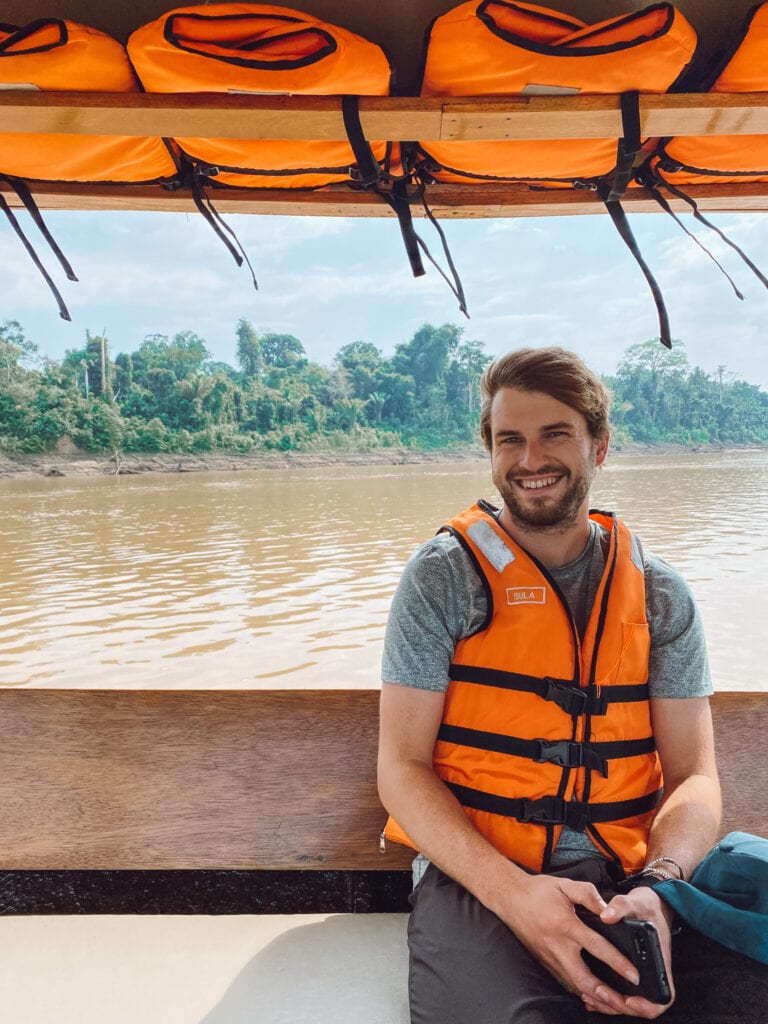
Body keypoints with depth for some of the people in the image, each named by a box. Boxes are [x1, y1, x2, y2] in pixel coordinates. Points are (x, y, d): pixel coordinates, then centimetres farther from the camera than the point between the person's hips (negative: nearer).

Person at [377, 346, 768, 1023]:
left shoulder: (658, 593, 6)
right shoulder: (445, 576, -3)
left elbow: (693, 775, 3)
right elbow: (402, 768, -5)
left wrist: (655, 888, -18)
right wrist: (512, 892, -20)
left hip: (629, 881, 3)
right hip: (478, 878, -3)